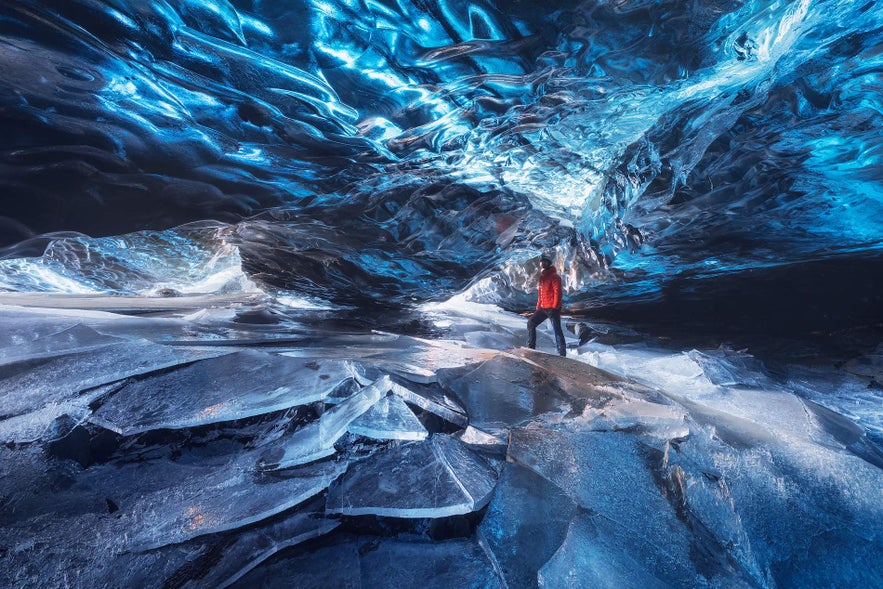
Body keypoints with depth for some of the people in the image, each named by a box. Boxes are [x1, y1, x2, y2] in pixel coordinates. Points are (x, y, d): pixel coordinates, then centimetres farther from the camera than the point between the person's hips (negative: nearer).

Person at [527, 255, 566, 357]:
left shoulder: (554, 276, -9)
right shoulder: (542, 276, 16)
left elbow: (557, 293, -15)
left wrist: (554, 308, -21)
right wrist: (538, 307, 16)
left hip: (552, 308, -8)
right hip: (543, 308, 8)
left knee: (557, 330, -5)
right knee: (531, 323, 7)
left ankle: (562, 353, 1)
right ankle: (531, 347, 14)